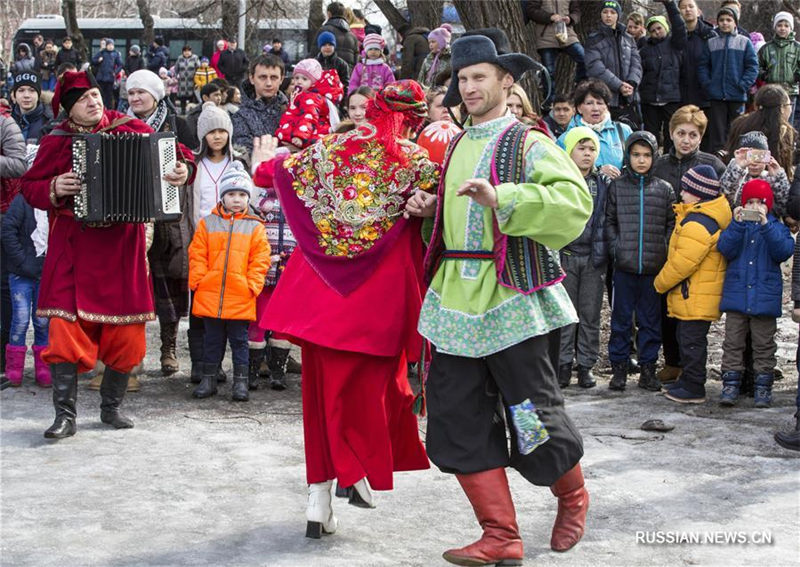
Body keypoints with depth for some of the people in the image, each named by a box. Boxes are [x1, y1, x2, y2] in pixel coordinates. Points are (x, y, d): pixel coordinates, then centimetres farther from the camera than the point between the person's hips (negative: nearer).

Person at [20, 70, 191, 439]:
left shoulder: (129, 128, 2)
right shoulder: (56, 142, 0)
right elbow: (30, 186, 7)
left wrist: (181, 170, -15)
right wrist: (53, 190, -14)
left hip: (123, 245, 2)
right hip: (75, 246, -2)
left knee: (125, 332, 7)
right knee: (67, 327, -8)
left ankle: (111, 406, 25)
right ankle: (65, 415, 0)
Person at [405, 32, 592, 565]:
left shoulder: (529, 144, -5)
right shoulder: (457, 147, 16)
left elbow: (574, 201, -22)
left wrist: (500, 198, -28)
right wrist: (432, 207, 13)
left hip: (513, 301, -7)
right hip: (456, 301, 7)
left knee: (535, 416, 0)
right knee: (460, 422, 2)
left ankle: (573, 499, 30)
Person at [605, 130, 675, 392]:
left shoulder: (664, 189, 6)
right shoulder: (617, 186, 4)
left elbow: (672, 223, 9)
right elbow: (609, 220, 6)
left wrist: (664, 248, -2)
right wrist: (615, 247, -5)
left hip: (654, 266, 1)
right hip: (624, 265, -1)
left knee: (651, 319, 7)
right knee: (621, 318, 4)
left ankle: (648, 368, 16)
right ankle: (619, 368, 12)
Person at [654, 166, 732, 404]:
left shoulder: (699, 223, -23)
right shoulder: (709, 215, 12)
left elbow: (683, 261, -23)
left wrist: (661, 283, -10)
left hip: (696, 297, -11)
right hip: (693, 295, 11)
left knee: (692, 340, -3)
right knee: (687, 337, 18)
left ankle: (693, 388, 3)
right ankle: (688, 380, 27)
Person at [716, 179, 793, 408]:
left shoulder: (777, 228, 4)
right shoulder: (736, 226, 6)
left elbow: (783, 251, -14)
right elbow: (725, 250, -10)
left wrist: (766, 225, -22)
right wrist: (737, 224, -22)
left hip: (765, 298, -1)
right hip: (736, 294, 1)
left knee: (764, 345, 7)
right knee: (733, 342, 3)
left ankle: (763, 388, 14)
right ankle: (730, 385, 9)